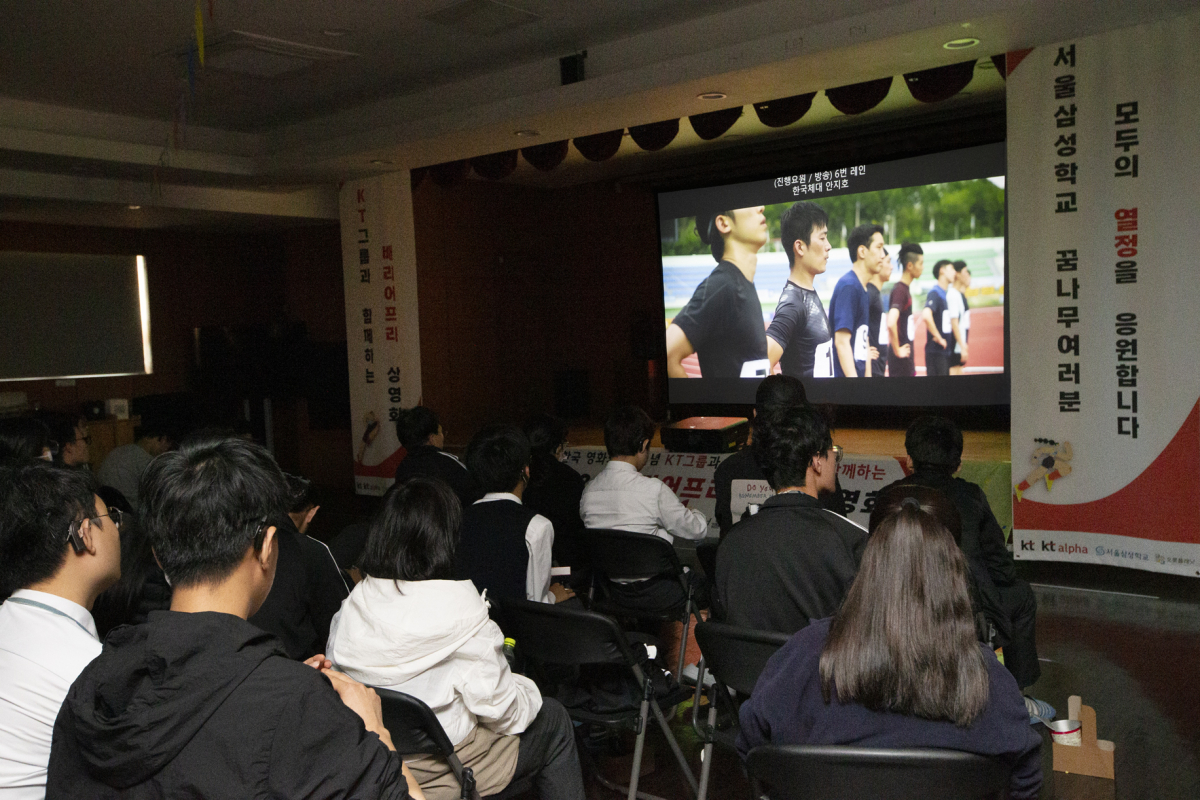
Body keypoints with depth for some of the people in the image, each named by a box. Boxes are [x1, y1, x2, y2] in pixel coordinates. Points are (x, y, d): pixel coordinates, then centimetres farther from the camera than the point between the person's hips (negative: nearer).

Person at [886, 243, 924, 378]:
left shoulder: (906, 288, 12)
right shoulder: (900, 290, -17)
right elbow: (891, 323, -31)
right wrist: (897, 350, -22)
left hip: (906, 354, 9)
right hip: (901, 357, -9)